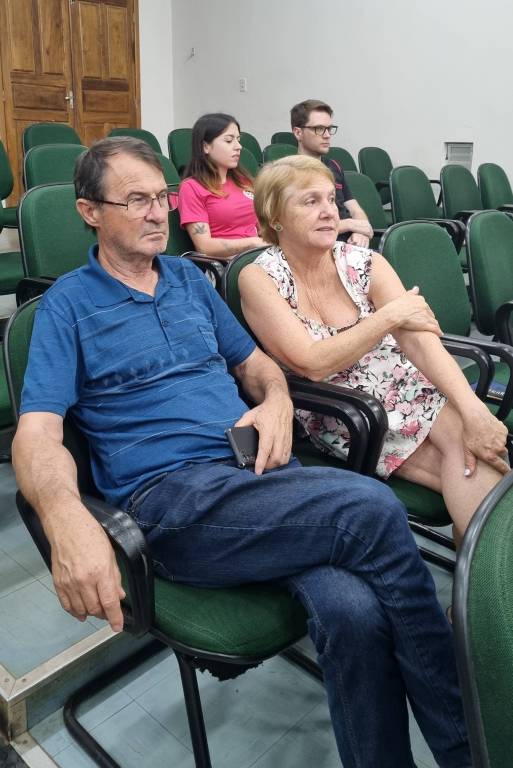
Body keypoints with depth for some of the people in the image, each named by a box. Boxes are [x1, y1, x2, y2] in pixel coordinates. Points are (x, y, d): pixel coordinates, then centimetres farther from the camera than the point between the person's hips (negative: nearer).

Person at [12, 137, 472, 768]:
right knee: (371, 509, -26)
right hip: (168, 496, -4)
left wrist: (275, 400, 1)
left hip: (259, 468, 5)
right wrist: (67, 521, -28)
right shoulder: (67, 304, 5)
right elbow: (35, 434, -6)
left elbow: (253, 361, 27)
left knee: (354, 608, -26)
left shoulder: (189, 279, 21)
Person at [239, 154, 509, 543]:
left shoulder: (365, 263, 0)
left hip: (405, 388, 3)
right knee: (471, 474, -21)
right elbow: (311, 364, -17)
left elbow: (421, 341, -11)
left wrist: (473, 408, -25)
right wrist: (390, 315, -15)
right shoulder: (259, 278, -8)